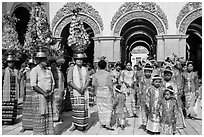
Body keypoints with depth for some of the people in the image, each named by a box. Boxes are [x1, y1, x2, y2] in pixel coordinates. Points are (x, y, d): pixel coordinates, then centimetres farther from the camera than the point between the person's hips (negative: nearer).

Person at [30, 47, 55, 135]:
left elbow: (53, 83, 16)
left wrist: (51, 91, -3)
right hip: (39, 96, -6)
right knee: (40, 117, -1)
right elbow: (34, 85, -15)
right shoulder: (35, 70, -8)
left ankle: (49, 133, 19)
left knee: (49, 116, 10)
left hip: (48, 97, 6)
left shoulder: (48, 70, 12)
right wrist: (44, 93, -17)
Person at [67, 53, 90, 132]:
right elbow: (69, 81, -6)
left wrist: (83, 88, -12)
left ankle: (84, 125, 9)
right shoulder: (71, 69, 1)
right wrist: (77, 88, -14)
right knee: (75, 108, -2)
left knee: (84, 108, 1)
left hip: (84, 92, 2)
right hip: (74, 91, -2)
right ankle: (75, 124, 10)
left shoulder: (85, 69, 9)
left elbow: (87, 81, 5)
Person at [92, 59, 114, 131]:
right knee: (108, 108, 3)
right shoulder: (107, 74, -8)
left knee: (100, 108, 10)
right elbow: (110, 84, -7)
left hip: (99, 92, 3)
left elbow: (94, 84, 2)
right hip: (106, 92, -3)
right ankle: (107, 124, -1)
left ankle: (102, 123, 17)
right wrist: (112, 92, 3)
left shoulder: (95, 74, 1)